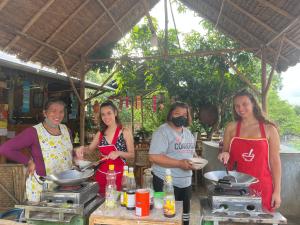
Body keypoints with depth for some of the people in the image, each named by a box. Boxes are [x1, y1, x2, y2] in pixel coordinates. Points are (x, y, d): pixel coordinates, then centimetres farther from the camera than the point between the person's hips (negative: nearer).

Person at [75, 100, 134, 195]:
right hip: (101, 174, 4)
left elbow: (132, 154, -5)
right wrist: (82, 149, -5)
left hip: (118, 175, -4)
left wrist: (118, 153, -21)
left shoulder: (125, 132, -7)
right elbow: (89, 149, 16)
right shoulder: (100, 133, 6)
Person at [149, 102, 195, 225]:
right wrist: (179, 164, -27)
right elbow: (154, 157, -24)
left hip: (186, 181, 8)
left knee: (185, 213, 20)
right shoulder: (162, 131, -15)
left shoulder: (188, 132, 10)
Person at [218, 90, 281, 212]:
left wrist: (277, 191, -1)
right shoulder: (231, 127, 0)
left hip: (261, 187, -1)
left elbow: (275, 161, 0)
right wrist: (225, 155, -11)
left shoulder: (269, 129, -2)